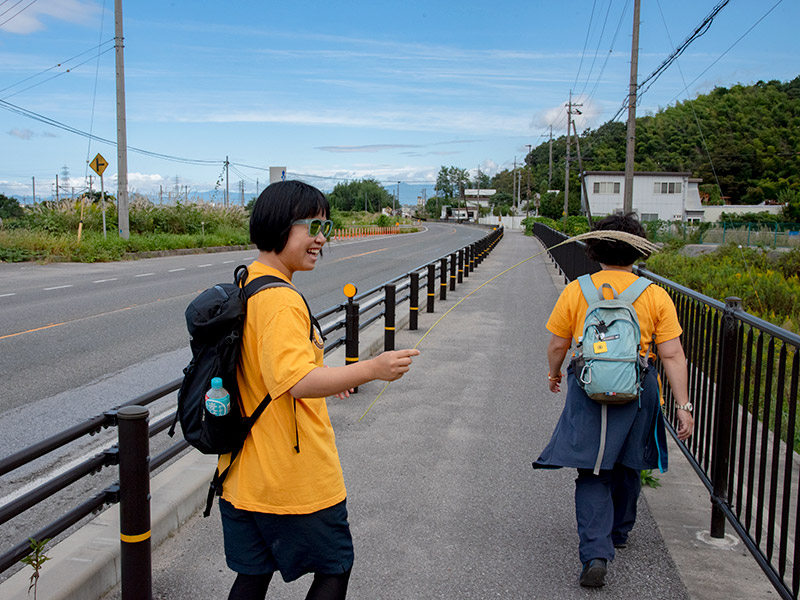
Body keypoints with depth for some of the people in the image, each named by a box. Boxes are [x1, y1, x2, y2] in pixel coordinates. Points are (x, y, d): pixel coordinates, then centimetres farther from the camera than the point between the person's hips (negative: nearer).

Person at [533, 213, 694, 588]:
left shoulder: (576, 291, -3)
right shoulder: (655, 295, -3)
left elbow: (557, 346, 3)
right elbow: (672, 356, -5)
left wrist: (554, 374, 22)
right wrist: (683, 406, 0)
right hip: (638, 391, 2)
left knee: (592, 474, 5)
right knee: (626, 466, 22)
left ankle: (595, 554, -8)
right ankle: (619, 532, 43)